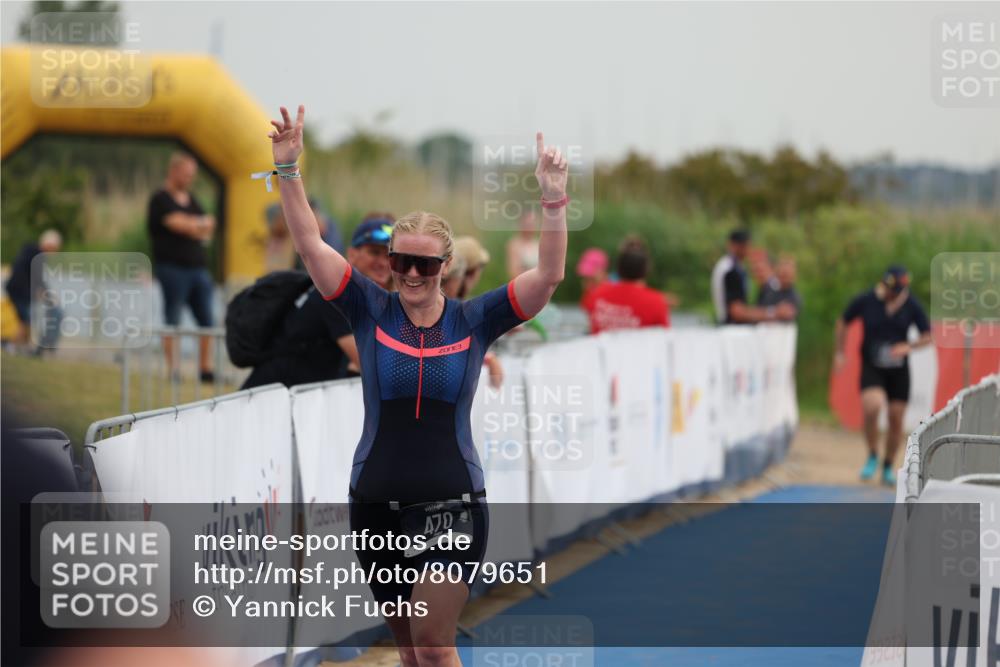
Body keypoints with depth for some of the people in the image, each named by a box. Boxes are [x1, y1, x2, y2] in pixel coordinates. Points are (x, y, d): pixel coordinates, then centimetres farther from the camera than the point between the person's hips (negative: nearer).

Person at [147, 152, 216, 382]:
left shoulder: (191, 201, 20)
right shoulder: (161, 200, -3)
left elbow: (207, 231, 13)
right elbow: (179, 224, -15)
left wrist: (192, 224, -8)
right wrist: (202, 224, 3)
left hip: (198, 267, 7)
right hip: (173, 267, -7)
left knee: (207, 321, 0)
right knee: (172, 322, -4)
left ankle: (206, 369, 5)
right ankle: (173, 370, -3)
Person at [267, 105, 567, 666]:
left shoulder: (473, 321, -1)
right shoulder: (371, 311, 0)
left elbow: (548, 277, -10)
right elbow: (311, 245, -7)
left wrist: (555, 201, -22)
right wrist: (289, 170, -17)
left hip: (453, 506, -2)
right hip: (377, 504, 2)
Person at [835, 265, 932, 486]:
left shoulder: (911, 306, -7)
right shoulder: (865, 301, -9)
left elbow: (928, 335, 1)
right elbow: (843, 322, 8)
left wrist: (909, 347, -18)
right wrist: (839, 353, 5)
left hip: (899, 369, 2)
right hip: (871, 367, -2)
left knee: (896, 418, 2)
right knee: (871, 407, -25)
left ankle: (888, 467, 22)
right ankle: (872, 457, -3)